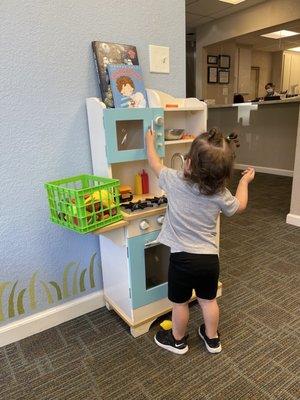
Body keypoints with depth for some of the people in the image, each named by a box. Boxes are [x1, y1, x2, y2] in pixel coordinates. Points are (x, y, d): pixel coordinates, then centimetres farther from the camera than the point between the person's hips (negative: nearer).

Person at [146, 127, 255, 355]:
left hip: (183, 258, -3)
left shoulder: (175, 181, -16)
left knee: (180, 302, 18)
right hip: (210, 257, 3)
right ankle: (212, 338, 45)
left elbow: (155, 164, 3)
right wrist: (245, 181, 26)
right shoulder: (220, 194, -10)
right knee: (208, 300, 24)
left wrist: (150, 141, 22)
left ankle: (178, 340, 40)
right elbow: (239, 206, 11)